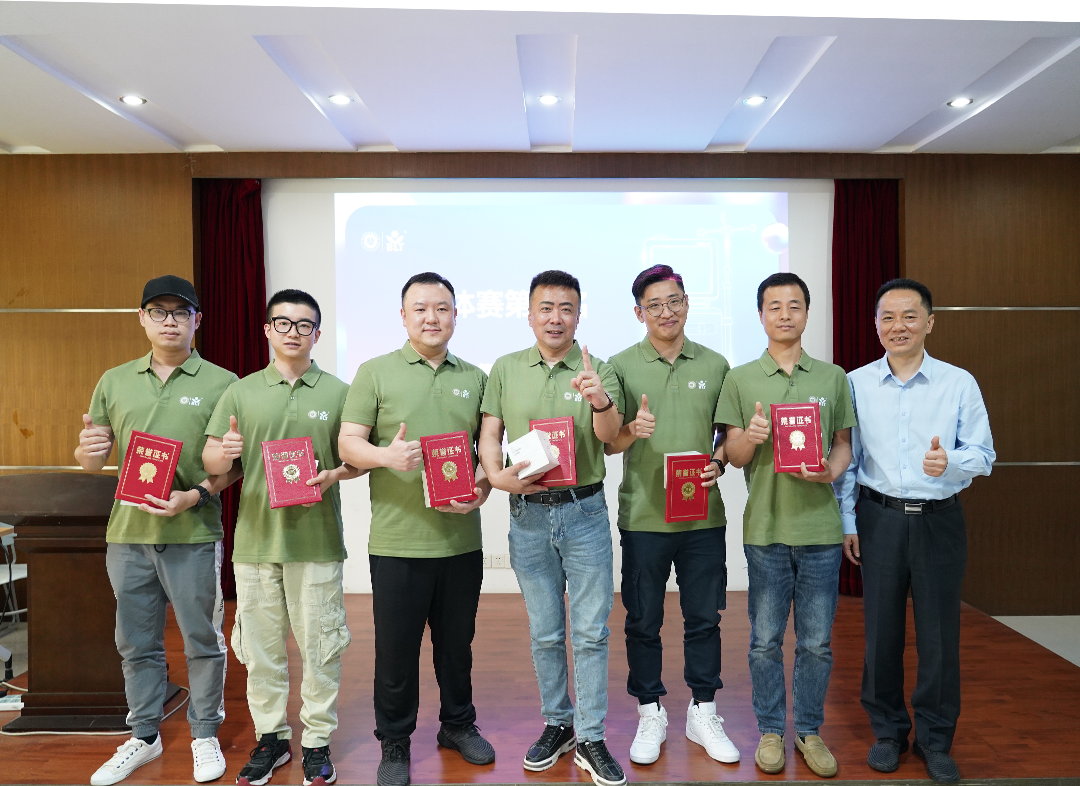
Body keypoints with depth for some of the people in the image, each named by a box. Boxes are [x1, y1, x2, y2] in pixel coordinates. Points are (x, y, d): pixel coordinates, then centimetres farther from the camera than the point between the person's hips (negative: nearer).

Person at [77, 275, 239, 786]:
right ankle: (143, 738, 32)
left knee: (202, 641, 7)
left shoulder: (221, 384, -2)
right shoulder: (114, 382, 11)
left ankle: (205, 736, 25)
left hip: (193, 534, -3)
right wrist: (87, 450, -10)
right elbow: (92, 460, 13)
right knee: (136, 643, 15)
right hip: (128, 532, 4)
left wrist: (197, 495, -19)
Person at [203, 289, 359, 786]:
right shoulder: (241, 392, 8)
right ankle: (271, 736, 29)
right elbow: (211, 460, 6)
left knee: (319, 644, 5)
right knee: (260, 643, 11)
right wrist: (224, 452, -16)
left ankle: (317, 740, 21)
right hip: (255, 536, 2)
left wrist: (331, 476, -15)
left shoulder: (337, 392, 4)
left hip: (316, 539, -2)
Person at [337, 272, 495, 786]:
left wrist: (483, 485, -7)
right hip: (397, 540, -3)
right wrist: (387, 456, -23)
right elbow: (348, 443, -4)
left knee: (457, 642, 17)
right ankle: (394, 743, 28)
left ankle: (458, 725, 38)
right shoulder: (375, 372, 0)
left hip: (461, 538, 3)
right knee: (396, 648, 8)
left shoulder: (474, 378, 9)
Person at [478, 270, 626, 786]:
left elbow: (610, 435, -15)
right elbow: (489, 433, 4)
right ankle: (557, 724, 31)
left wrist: (601, 403, -37)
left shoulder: (598, 372, -2)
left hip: (585, 514, -1)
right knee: (544, 632, 14)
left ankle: (590, 739, 17)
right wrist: (496, 476, -15)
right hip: (528, 515, 2)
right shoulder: (506, 369, 5)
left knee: (590, 632, 4)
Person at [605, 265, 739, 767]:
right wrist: (631, 431, -22)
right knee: (643, 621, 9)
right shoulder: (621, 366, -1)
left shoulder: (715, 365, 6)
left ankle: (703, 712, 29)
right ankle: (650, 715, 26)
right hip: (643, 516, -1)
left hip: (704, 516, 2)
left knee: (704, 618, 12)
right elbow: (607, 443, -1)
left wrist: (718, 462, -8)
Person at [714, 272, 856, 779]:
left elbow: (844, 445, 10)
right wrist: (749, 436, -20)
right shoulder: (740, 379, 4)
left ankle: (809, 730, 27)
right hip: (765, 526, -1)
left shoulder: (833, 377, 8)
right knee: (765, 639, 8)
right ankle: (771, 731, 25)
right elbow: (734, 456, 3)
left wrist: (831, 470, -12)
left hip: (820, 527, 1)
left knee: (816, 641, 9)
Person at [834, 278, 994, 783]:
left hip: (939, 520, 0)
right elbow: (845, 459, 5)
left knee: (939, 632, 6)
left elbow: (983, 454, 0)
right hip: (879, 519, 1)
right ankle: (887, 731, 28)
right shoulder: (856, 384, 2)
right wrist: (847, 522, 2)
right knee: (882, 629, 9)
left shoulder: (960, 383, 0)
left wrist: (950, 461, -22)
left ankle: (935, 740, 25)